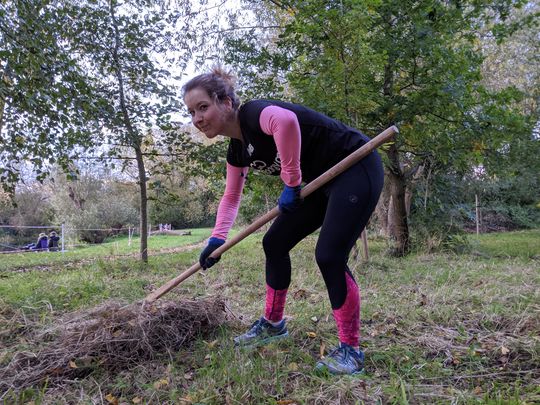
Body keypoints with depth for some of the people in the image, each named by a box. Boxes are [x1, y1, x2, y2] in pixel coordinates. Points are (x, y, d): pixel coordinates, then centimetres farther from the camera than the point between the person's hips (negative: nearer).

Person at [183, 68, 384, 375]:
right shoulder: (237, 151, 6)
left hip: (357, 169, -9)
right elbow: (231, 197, 17)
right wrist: (217, 239, 7)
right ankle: (273, 323, 25)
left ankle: (351, 351, 1)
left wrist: (291, 183, -33)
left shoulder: (253, 114, -21)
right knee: (274, 243, 8)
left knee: (329, 256, -18)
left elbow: (286, 121, -45)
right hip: (325, 181, 9)